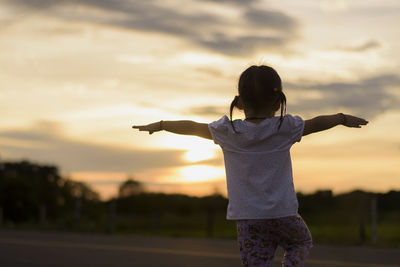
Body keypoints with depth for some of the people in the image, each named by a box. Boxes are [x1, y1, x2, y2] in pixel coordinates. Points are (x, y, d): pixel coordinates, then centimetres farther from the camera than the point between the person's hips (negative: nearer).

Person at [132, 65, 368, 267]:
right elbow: (316, 123, 11)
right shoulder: (285, 128, -6)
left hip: (247, 218, 1)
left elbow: (192, 127, 8)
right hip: (283, 213, 0)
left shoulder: (228, 132, -5)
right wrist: (343, 118, 30)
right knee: (302, 242, 28)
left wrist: (159, 125, 23)